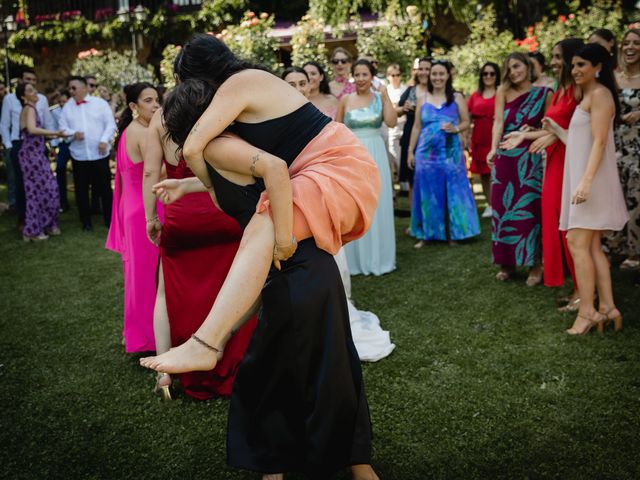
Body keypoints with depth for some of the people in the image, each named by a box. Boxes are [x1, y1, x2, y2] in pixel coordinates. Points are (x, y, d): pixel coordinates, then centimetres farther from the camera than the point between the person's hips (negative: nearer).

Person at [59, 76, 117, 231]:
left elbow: (110, 124, -2)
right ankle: (86, 222, 18)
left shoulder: (100, 103, 1)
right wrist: (73, 134, -14)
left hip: (99, 154, -2)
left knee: (104, 188, 4)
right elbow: (63, 128, 6)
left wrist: (104, 140, -15)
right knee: (81, 190, 7)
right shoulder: (67, 107, 9)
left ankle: (110, 220, 15)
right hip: (78, 155, 3)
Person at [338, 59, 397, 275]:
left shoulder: (380, 97, 3)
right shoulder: (345, 99, 4)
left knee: (376, 206, 5)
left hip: (375, 154, 0)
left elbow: (391, 122, -12)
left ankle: (378, 258, 17)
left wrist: (385, 95, -10)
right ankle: (355, 260, 14)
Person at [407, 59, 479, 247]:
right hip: (426, 152, 1)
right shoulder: (422, 99, 10)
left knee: (451, 190, 1)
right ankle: (426, 234, 9)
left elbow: (466, 122, 7)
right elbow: (417, 127, 11)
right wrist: (410, 151, 8)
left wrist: (456, 129, -14)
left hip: (450, 152, -1)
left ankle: (452, 233, 10)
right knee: (427, 192, 3)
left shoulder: (457, 98, 6)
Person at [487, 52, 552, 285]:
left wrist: (525, 135, -16)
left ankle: (534, 264, 7)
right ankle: (506, 262, 15)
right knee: (503, 208, 5)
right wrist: (493, 149, -20)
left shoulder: (544, 93, 3)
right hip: (504, 158, 2)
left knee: (529, 209, -2)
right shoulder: (503, 91, 7)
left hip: (530, 159, -2)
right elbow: (498, 122, -6)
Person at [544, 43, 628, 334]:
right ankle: (607, 307, 10)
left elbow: (600, 143, -17)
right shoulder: (586, 97, 21)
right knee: (592, 247, 7)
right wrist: (554, 129, 25)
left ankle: (587, 311, -9)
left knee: (578, 244, -12)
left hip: (591, 179, -10)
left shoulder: (600, 94, -7)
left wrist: (586, 180, -25)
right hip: (580, 178, 10)